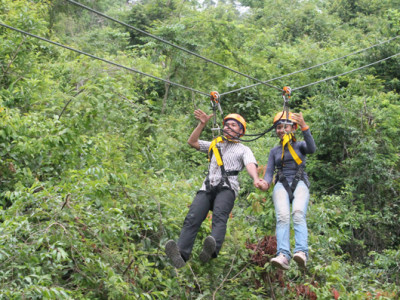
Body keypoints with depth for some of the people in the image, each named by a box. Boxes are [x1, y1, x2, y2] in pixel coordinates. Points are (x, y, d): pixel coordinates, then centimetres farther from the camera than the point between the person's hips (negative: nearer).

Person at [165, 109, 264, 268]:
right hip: (207, 188, 3)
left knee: (219, 216, -34)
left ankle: (212, 249, -59)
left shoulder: (243, 149, 21)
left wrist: (256, 179, -22)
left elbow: (250, 165, 1)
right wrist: (202, 124, 12)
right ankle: (181, 254, -41)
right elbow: (192, 142, 24)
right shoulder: (214, 144, 34)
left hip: (227, 188, -3)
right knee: (192, 218, -23)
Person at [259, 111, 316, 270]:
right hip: (281, 184, 2)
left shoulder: (300, 145, 16)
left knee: (298, 214, -30)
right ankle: (283, 256, -43)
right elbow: (269, 172, 14)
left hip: (299, 183, -1)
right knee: (282, 216, -26)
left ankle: (301, 252, -47)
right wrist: (265, 182, -10)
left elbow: (312, 149, -8)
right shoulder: (274, 151, 24)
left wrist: (304, 127, -20)